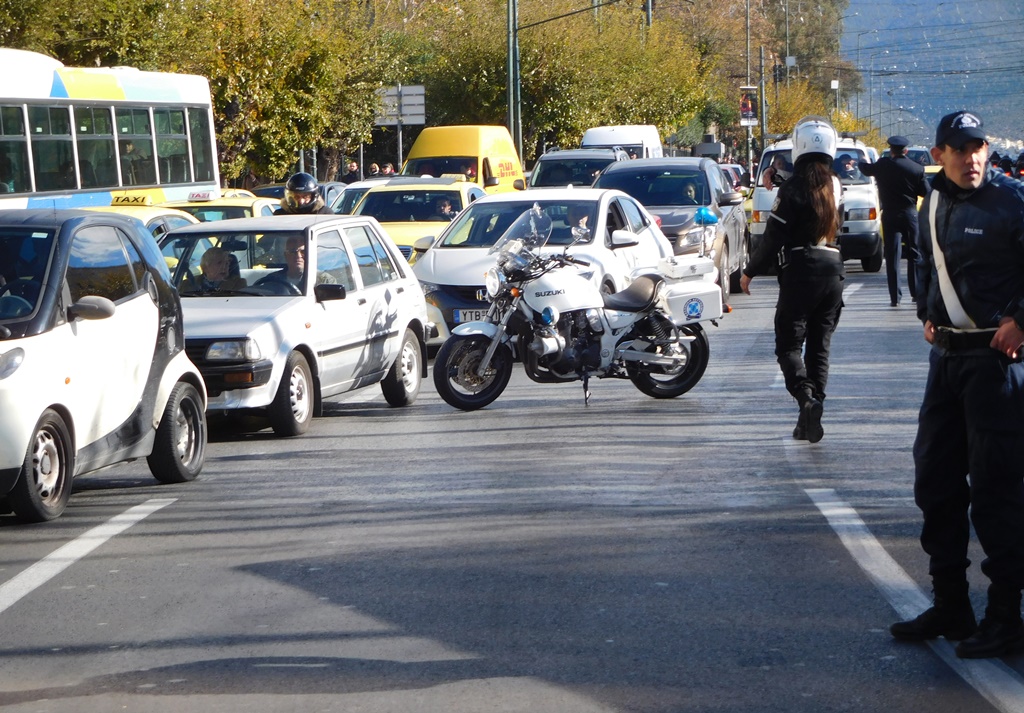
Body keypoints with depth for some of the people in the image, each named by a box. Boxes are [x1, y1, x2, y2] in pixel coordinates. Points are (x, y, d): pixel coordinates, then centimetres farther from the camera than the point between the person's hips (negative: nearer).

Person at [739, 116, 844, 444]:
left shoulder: (793, 189, -10)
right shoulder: (835, 187, 8)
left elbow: (773, 237, -13)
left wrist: (750, 272, -1)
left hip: (800, 273, -6)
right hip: (833, 271, 6)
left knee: (789, 344, 0)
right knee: (819, 346, 9)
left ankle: (806, 397, -24)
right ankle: (810, 422, 9)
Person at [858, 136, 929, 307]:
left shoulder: (883, 165, -6)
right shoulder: (917, 168, -5)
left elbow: (866, 169, 12)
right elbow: (925, 191, 0)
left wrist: (861, 162, 34)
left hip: (890, 216, -1)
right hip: (910, 214, 1)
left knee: (892, 256, 0)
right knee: (914, 255, 12)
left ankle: (895, 297, -4)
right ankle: (916, 292, 13)